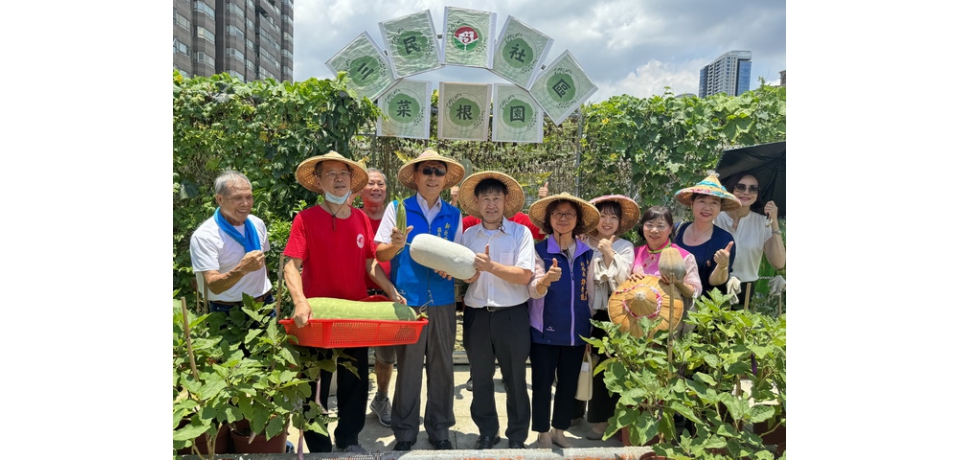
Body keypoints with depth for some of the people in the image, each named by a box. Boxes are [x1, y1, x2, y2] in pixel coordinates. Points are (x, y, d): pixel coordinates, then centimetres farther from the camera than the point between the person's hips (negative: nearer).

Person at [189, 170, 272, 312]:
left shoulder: (257, 224, 1)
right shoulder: (203, 236, -17)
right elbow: (214, 286, -24)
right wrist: (241, 270, -40)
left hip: (265, 304, 5)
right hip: (229, 312, -5)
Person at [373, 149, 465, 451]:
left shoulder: (453, 215, 8)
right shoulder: (397, 208, 1)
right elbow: (380, 254, -2)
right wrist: (396, 245, -22)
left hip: (443, 301, 3)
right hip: (408, 299, -2)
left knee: (442, 366, 9)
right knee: (408, 367, 5)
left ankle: (439, 429, 24)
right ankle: (405, 432, 20)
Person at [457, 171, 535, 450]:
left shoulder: (520, 232, -5)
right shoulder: (468, 235, 4)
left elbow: (525, 275, -13)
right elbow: (464, 276, 1)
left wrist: (490, 266, -21)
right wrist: (474, 268, -20)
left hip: (512, 315, -3)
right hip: (476, 314, 3)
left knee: (515, 379, 9)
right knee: (480, 378, 13)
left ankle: (517, 436, 25)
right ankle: (487, 432, 31)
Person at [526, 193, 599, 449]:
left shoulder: (587, 254, 4)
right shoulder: (539, 250, -6)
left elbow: (590, 293, 11)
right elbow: (534, 291, -16)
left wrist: (590, 331, 13)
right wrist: (547, 278, -39)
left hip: (576, 332, 3)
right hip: (545, 331, -3)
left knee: (569, 384, 12)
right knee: (542, 384, 5)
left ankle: (560, 430, 30)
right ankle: (543, 434, 21)